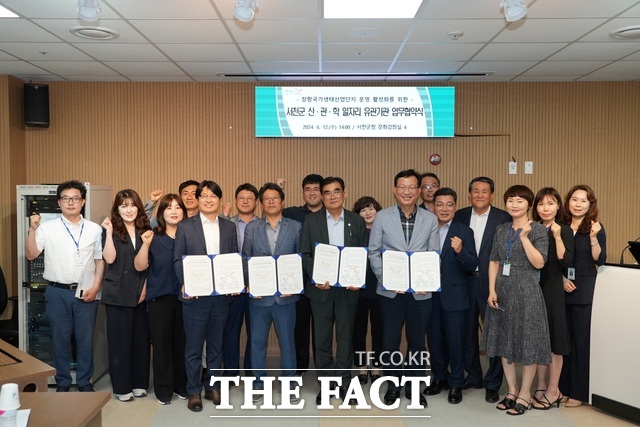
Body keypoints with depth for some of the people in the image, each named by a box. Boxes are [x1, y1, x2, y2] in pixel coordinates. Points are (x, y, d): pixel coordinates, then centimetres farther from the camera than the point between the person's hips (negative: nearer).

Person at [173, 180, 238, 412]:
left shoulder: (229, 227, 8)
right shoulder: (185, 226, 1)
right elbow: (178, 260, 1)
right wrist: (184, 284, -13)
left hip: (221, 295, 2)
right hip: (195, 295, -2)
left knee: (216, 344, 12)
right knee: (194, 346, 5)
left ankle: (213, 387, 25)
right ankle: (193, 391, 18)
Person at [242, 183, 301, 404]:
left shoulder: (295, 227, 4)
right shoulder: (252, 227, 7)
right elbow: (245, 259, 6)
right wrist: (249, 283, -8)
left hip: (285, 294, -1)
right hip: (259, 294, 1)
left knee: (287, 340, 7)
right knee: (257, 341, 9)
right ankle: (258, 384, 23)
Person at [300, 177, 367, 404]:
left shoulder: (357, 221, 5)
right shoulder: (311, 220, 2)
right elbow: (305, 254, -1)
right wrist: (316, 278, -15)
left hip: (348, 288, 1)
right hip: (321, 288, 0)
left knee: (346, 337, 7)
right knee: (322, 338, 7)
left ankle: (344, 383, 20)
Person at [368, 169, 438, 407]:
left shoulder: (430, 219, 3)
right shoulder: (382, 217, 0)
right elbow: (373, 253, 0)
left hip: (421, 291, 1)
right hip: (390, 290, -1)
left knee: (417, 340, 12)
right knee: (390, 340, 7)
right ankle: (393, 386, 26)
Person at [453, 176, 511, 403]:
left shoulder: (503, 218, -5)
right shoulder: (460, 215, 6)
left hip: (491, 282, -3)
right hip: (465, 281, 4)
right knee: (467, 331, 14)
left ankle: (492, 384, 18)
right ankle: (472, 376, 32)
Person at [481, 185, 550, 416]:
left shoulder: (538, 230, -5)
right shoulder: (501, 230, 9)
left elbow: (539, 263, -14)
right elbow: (494, 261, 8)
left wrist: (524, 237, -21)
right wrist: (492, 290, -1)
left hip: (526, 292, -5)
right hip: (502, 291, 5)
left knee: (527, 342, 2)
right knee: (504, 341, 11)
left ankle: (525, 394, 17)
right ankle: (512, 390, 25)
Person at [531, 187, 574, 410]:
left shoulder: (565, 231, -4)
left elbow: (566, 262, -16)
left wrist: (557, 237, -23)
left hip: (553, 291, -4)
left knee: (553, 340, 3)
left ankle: (553, 391, 14)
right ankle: (541, 387, 22)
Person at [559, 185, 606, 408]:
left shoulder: (596, 228, -2)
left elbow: (600, 260, -11)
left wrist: (594, 238, -23)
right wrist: (562, 279, -4)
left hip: (584, 291, -3)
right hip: (562, 289, 3)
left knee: (582, 340, 2)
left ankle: (579, 392, 12)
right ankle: (563, 387, 22)